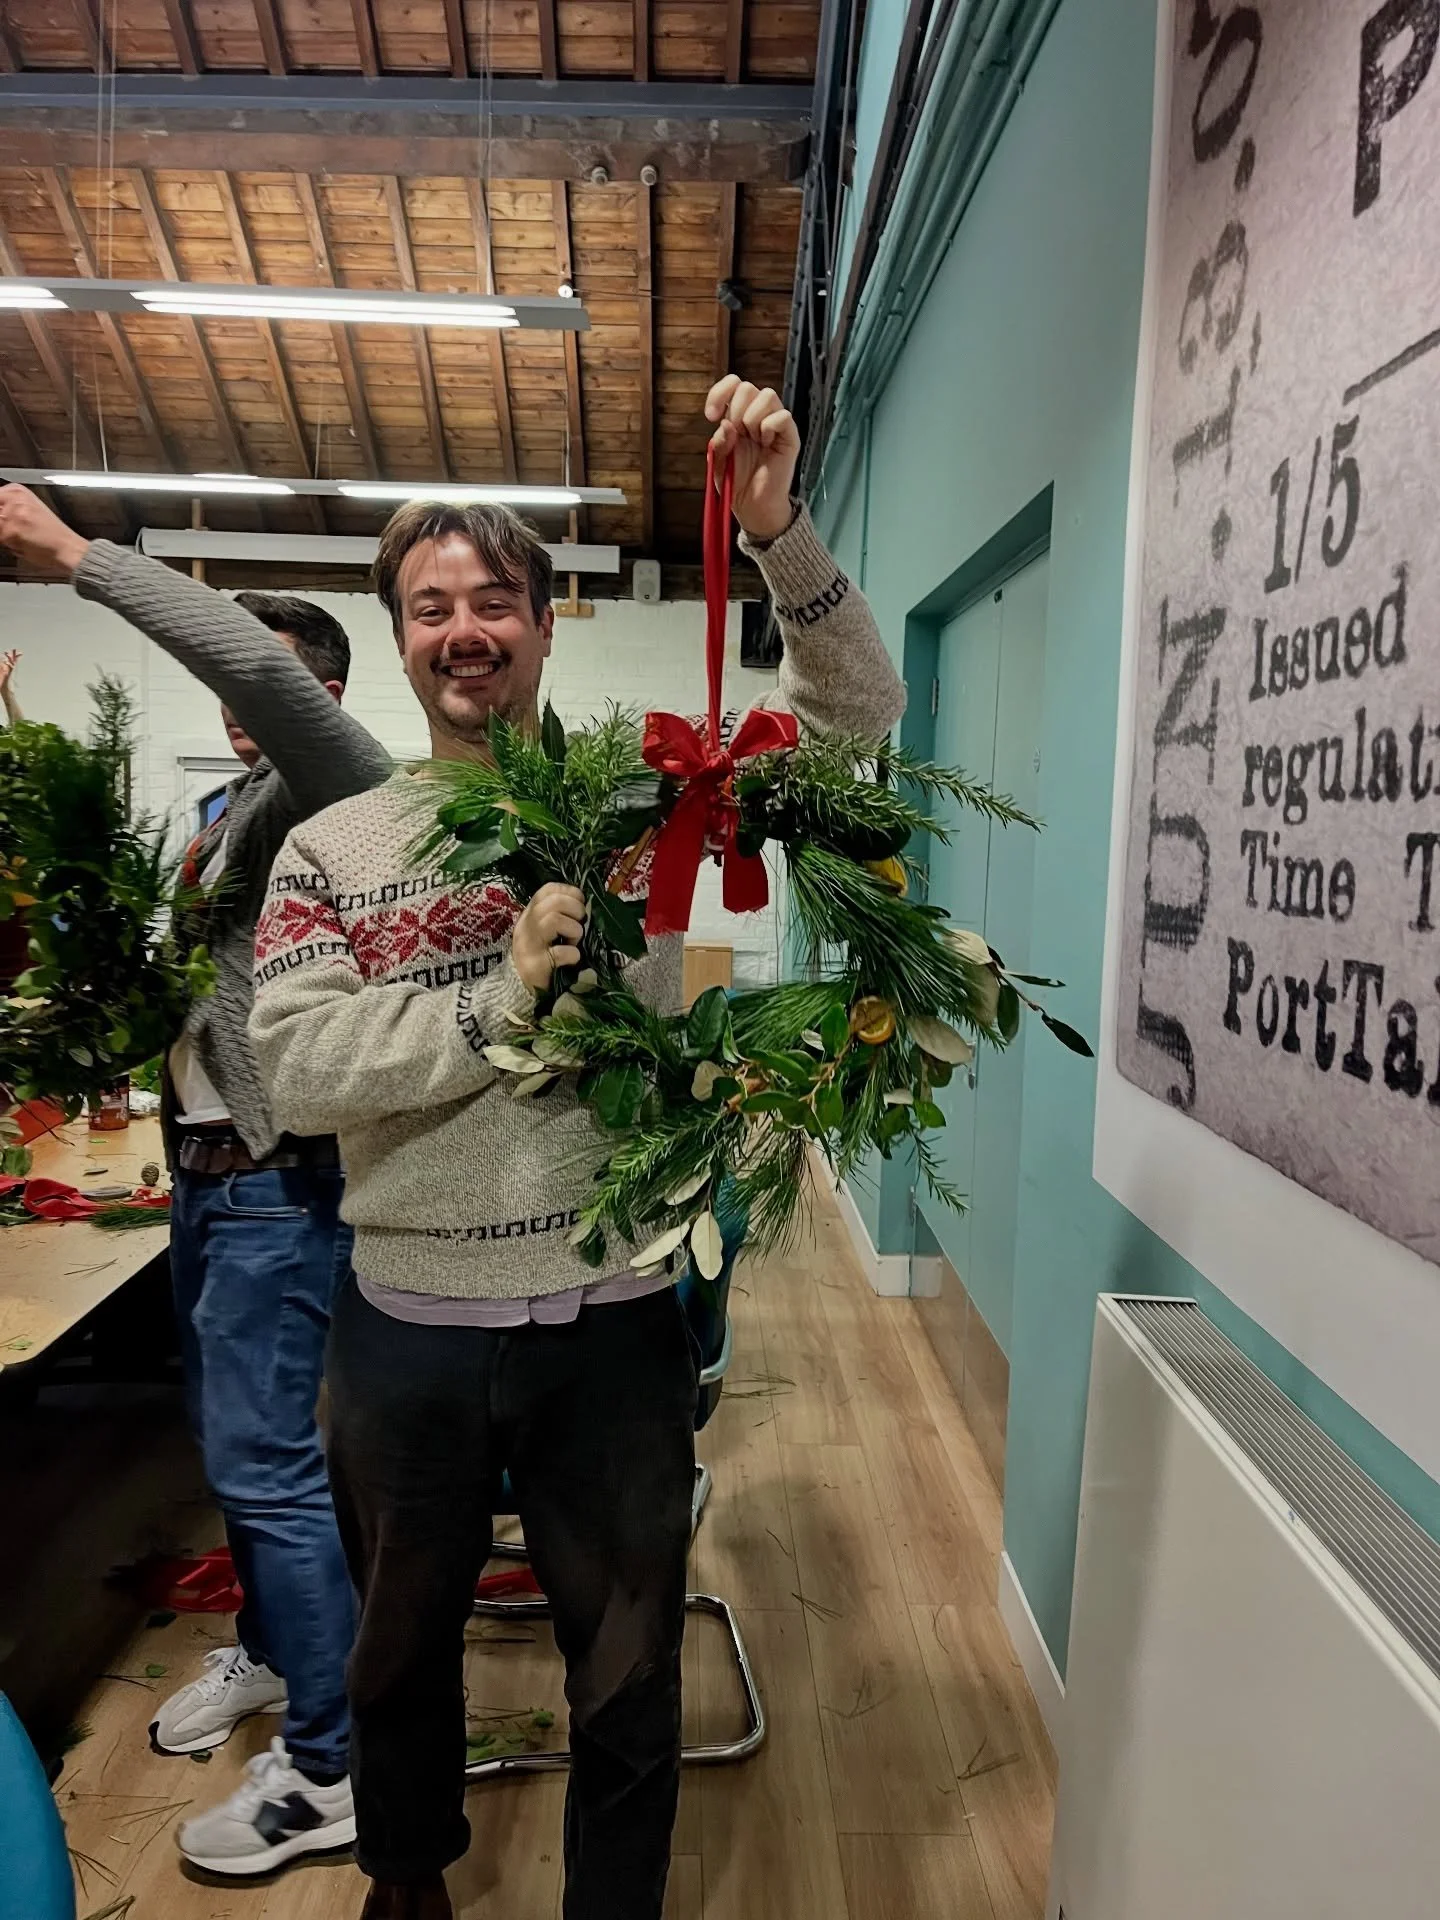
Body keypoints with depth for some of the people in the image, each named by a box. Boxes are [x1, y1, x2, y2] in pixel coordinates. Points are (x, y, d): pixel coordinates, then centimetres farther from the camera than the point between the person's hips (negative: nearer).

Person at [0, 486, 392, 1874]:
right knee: (231, 1441, 21)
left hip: (279, 1179, -9)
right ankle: (265, 1650, 42)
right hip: (205, 1164, 9)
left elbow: (248, 660, -29)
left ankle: (326, 1770, 11)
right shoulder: (233, 812, 16)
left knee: (263, 1461, -5)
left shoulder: (333, 787, -11)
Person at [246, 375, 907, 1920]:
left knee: (629, 1679, 17)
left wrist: (780, 538, -21)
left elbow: (853, 711, -6)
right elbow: (296, 1064, -12)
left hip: (614, 1323, -1)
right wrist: (500, 995, -23)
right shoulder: (332, 847, -1)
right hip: (407, 1327, 2)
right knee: (402, 1651, 26)